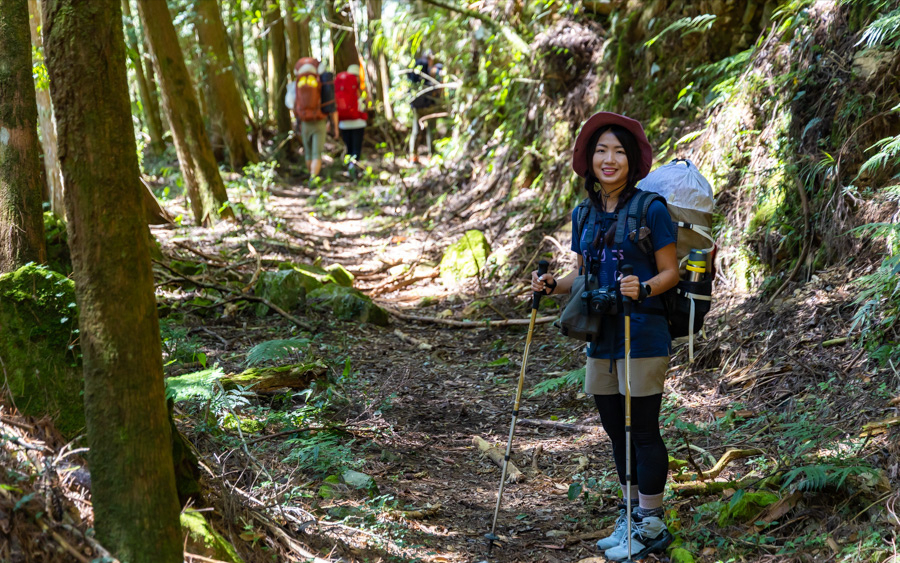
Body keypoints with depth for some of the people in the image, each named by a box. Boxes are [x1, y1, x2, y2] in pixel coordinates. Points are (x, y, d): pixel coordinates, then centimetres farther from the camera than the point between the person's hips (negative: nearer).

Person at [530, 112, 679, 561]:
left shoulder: (651, 210, -8)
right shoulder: (585, 215, 10)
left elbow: (670, 273, -7)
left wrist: (643, 289, -26)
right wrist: (552, 285, 0)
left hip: (643, 338, -6)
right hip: (601, 339, 6)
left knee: (642, 431, -1)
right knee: (616, 431, 13)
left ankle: (651, 526, 9)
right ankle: (631, 514, 27)